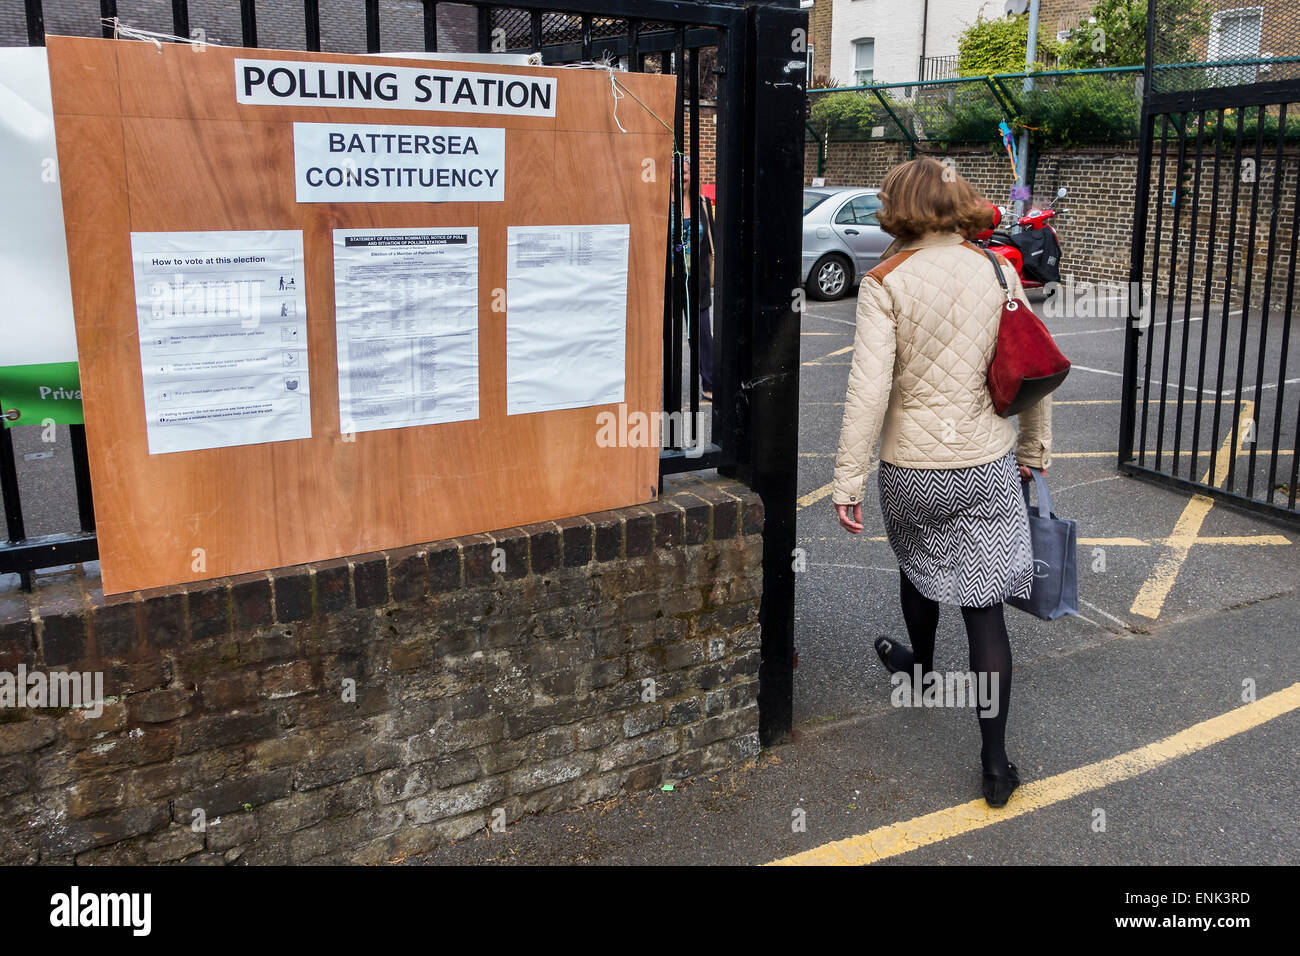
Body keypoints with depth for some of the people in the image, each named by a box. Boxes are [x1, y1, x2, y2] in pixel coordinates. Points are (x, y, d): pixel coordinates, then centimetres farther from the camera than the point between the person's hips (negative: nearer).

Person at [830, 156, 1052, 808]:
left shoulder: (885, 284, -11)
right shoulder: (999, 272, 0)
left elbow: (869, 389, -17)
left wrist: (847, 480, -13)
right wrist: (1034, 448, 18)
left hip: (911, 466, -1)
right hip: (989, 464, 2)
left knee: (918, 564, 27)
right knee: (984, 603, 5)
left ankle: (920, 666, 54)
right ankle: (995, 761, 6)